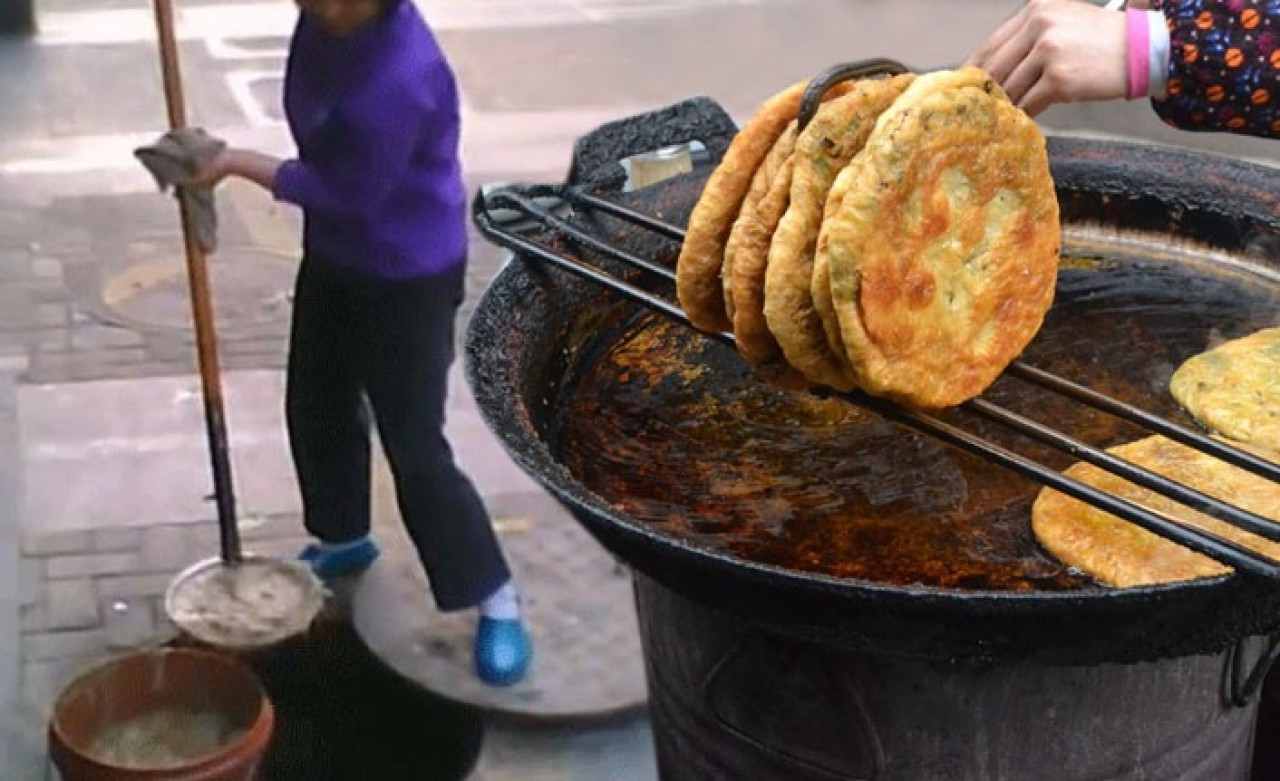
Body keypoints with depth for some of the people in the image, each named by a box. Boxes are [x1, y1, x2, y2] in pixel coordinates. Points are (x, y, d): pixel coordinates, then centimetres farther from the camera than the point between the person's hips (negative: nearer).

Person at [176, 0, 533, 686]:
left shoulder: (398, 79, -36)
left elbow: (351, 194, -26)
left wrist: (239, 164, -20)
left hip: (407, 277, -9)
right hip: (334, 256, 9)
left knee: (415, 450, -3)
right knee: (317, 408, 22)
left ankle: (497, 601, 14)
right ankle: (344, 540, 48)